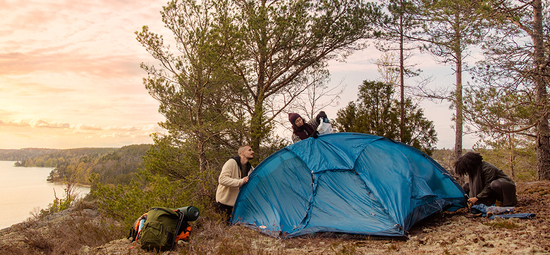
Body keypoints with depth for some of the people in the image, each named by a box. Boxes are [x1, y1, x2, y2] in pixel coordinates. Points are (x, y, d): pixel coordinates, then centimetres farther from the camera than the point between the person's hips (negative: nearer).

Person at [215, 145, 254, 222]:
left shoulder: (250, 168, 3)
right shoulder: (232, 162, -18)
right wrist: (241, 181, -30)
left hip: (237, 201, 7)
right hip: (225, 201, -7)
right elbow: (222, 179, -29)